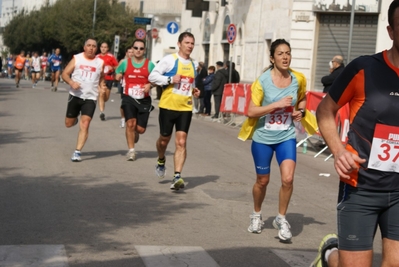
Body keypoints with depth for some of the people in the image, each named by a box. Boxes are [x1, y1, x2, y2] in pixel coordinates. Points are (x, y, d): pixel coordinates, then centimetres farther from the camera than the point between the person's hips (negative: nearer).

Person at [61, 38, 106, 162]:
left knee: (85, 125, -13)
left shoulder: (100, 62, 4)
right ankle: (76, 119, 47)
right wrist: (71, 82, -20)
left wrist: (102, 87, -1)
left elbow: (101, 78, 20)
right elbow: (65, 74, -1)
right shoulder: (76, 59, 0)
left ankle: (77, 152, -9)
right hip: (75, 95, 1)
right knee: (69, 123, 11)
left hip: (90, 98, 0)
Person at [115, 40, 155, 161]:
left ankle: (135, 133, 38)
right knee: (130, 123, -17)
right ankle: (131, 150, -3)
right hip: (129, 98, 0)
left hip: (144, 100, 1)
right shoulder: (125, 63, 5)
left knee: (141, 129, 0)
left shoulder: (149, 64, 3)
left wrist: (150, 85, -15)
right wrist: (117, 76, -9)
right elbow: (117, 77, 15)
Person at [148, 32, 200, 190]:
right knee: (164, 138, 11)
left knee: (181, 142, -8)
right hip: (168, 106, -3)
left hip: (185, 108, 3)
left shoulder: (193, 64, 13)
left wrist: (194, 91, 8)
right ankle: (161, 161, 42)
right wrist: (170, 79, -19)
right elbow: (152, 76, -8)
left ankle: (177, 176, -10)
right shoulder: (169, 60, -5)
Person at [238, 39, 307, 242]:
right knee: (262, 180, 12)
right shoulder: (262, 81, -12)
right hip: (263, 137, -1)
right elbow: (251, 111, -17)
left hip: (286, 137, 2)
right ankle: (256, 215, 39)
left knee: (288, 178, -15)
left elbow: (302, 99, 19)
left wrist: (300, 111, -3)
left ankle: (281, 219, 6)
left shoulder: (298, 79, -3)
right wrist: (277, 104, -25)